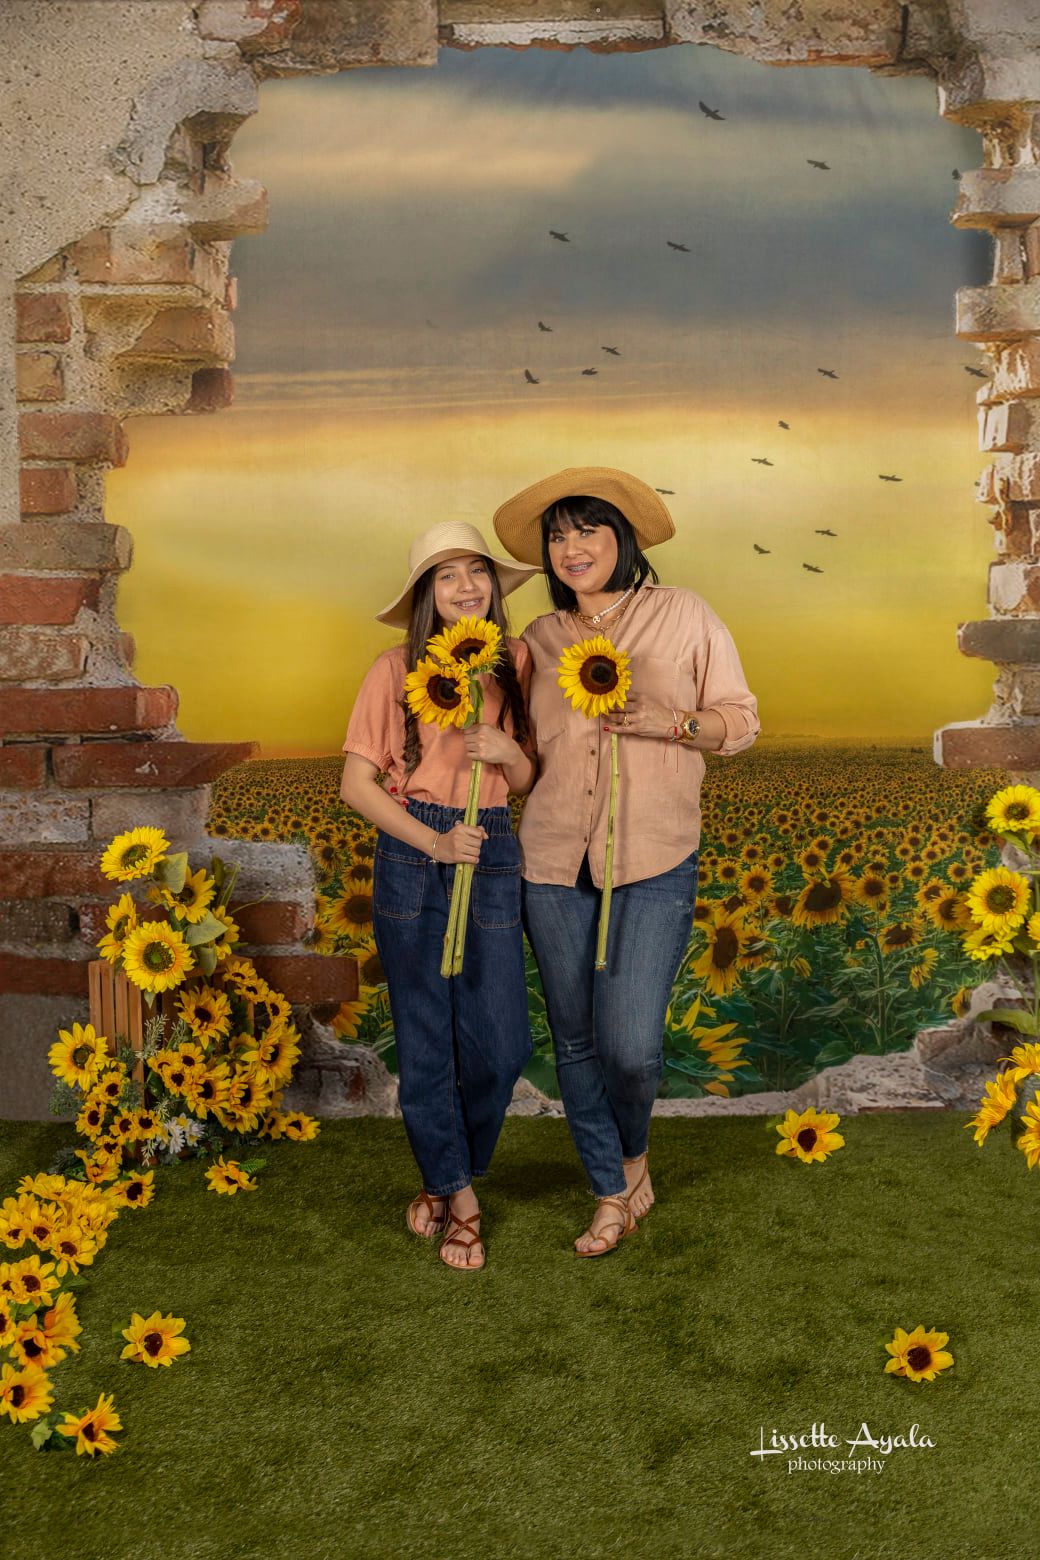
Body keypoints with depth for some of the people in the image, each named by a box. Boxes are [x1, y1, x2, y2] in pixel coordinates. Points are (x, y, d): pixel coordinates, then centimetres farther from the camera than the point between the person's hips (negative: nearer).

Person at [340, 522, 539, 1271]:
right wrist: (435, 842, -14)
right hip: (412, 854, -2)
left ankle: (446, 1174, 29)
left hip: (494, 853, 2)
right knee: (426, 1039, 5)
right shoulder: (397, 670, -4)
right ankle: (459, 1195, 26)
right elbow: (356, 784, -4)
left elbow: (528, 783, 10)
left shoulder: (515, 664, 4)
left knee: (502, 1044, 2)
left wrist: (508, 751, -12)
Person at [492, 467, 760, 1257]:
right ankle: (613, 1194, 31)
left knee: (630, 1044, -10)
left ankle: (635, 1152, 25)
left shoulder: (683, 614, 2)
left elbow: (741, 720, 4)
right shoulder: (540, 639, 10)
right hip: (555, 864, 4)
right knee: (576, 1039, 10)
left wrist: (669, 722, -13)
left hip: (654, 864, -3)